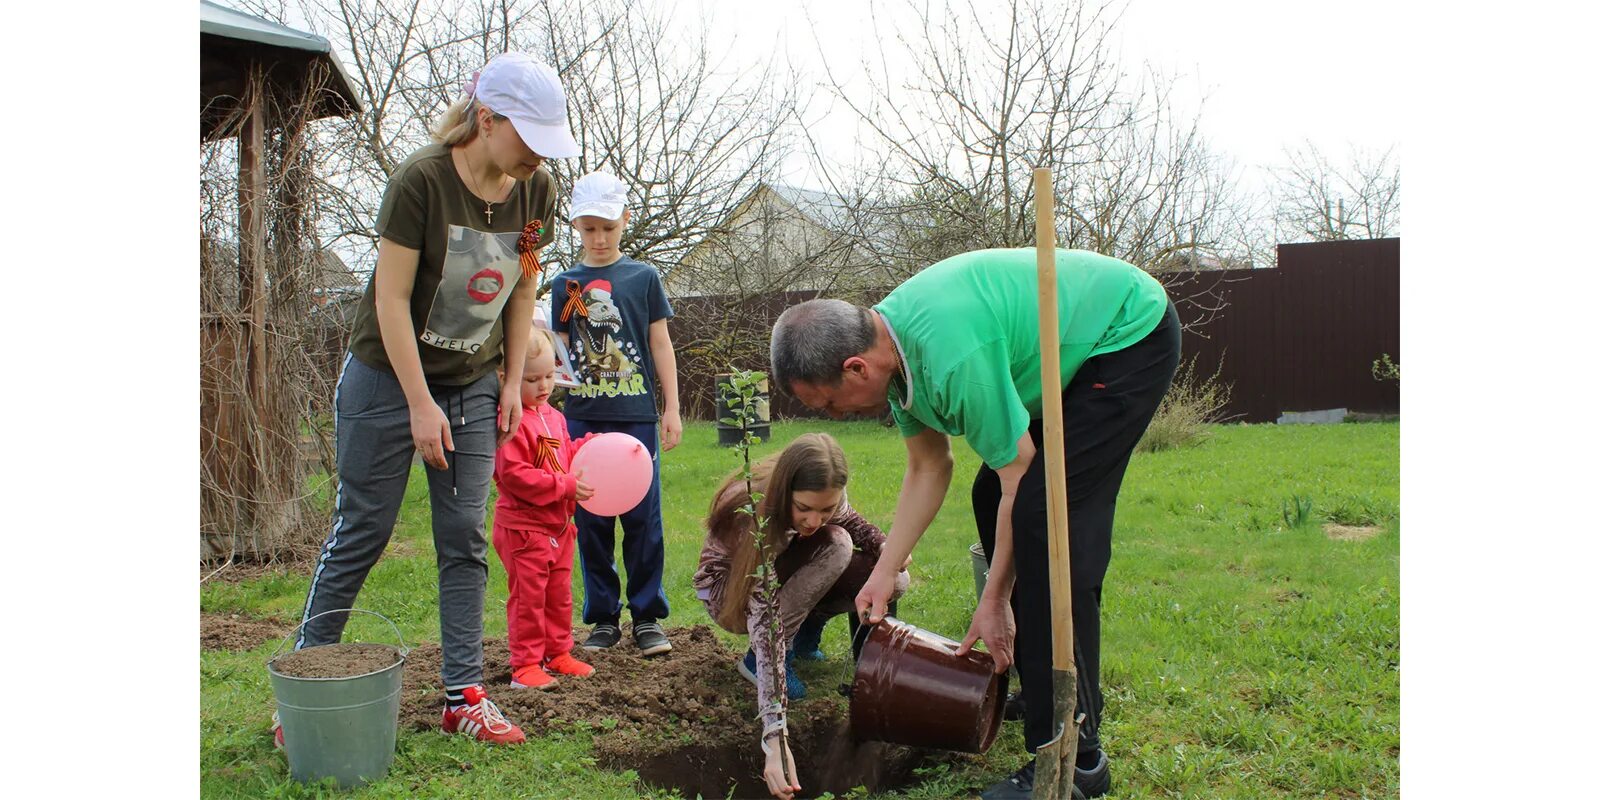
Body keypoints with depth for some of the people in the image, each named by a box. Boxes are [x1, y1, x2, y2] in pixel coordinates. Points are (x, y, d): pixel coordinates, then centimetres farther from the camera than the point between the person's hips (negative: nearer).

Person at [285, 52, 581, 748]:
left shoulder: (536, 190, -4)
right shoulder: (421, 181, -20)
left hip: (474, 385, 5)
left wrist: (513, 384, 5)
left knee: (465, 539, 2)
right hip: (387, 378, -5)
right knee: (361, 534, 2)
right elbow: (391, 299, -18)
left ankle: (464, 695, 9)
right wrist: (420, 404, -17)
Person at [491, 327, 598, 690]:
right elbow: (514, 474, -25)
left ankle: (557, 653, 28)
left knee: (559, 593, 16)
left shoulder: (553, 416, 10)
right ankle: (525, 664, 7)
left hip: (559, 523, 9)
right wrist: (566, 485, -24)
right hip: (523, 526, -9)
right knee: (528, 595, -2)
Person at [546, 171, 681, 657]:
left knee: (643, 518, 0)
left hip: (636, 416, -2)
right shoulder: (565, 285, 9)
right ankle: (603, 619, 16)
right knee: (590, 520, 5)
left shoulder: (643, 277, 5)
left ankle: (648, 616, 11)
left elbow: (660, 345, 7)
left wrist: (671, 408, 4)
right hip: (583, 417, 2)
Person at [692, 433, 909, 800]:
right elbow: (764, 624, -45)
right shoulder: (754, 518, -40)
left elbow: (852, 523, 1)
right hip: (730, 592, -5)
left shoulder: (827, 497, -23)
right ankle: (754, 660, -17)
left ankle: (804, 630, 7)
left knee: (894, 579, -15)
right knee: (835, 546, -32)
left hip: (781, 577, 6)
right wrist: (774, 737, -52)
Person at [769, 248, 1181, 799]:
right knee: (991, 498, 10)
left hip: (1130, 334, -10)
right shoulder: (889, 341, -5)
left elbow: (1021, 478, -23)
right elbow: (928, 469, 5)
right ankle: (1041, 691, 23)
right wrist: (883, 574, 5)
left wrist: (993, 602, -14)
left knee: (1045, 516, -20)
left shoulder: (951, 358, -33)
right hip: (1074, 342, 10)